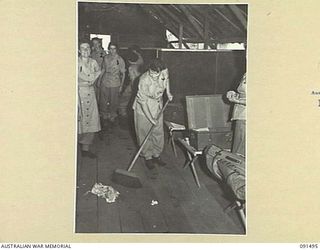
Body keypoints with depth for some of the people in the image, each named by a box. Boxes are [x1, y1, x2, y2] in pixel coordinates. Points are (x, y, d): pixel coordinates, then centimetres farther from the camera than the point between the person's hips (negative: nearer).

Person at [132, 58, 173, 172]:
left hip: (157, 107, 5)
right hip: (143, 108, -5)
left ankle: (156, 155, 26)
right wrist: (150, 118, -24)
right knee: (145, 133, 1)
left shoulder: (164, 72, -15)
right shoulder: (144, 80, -29)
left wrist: (168, 92, 5)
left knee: (159, 132, 10)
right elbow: (143, 101, -24)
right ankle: (147, 157, 16)